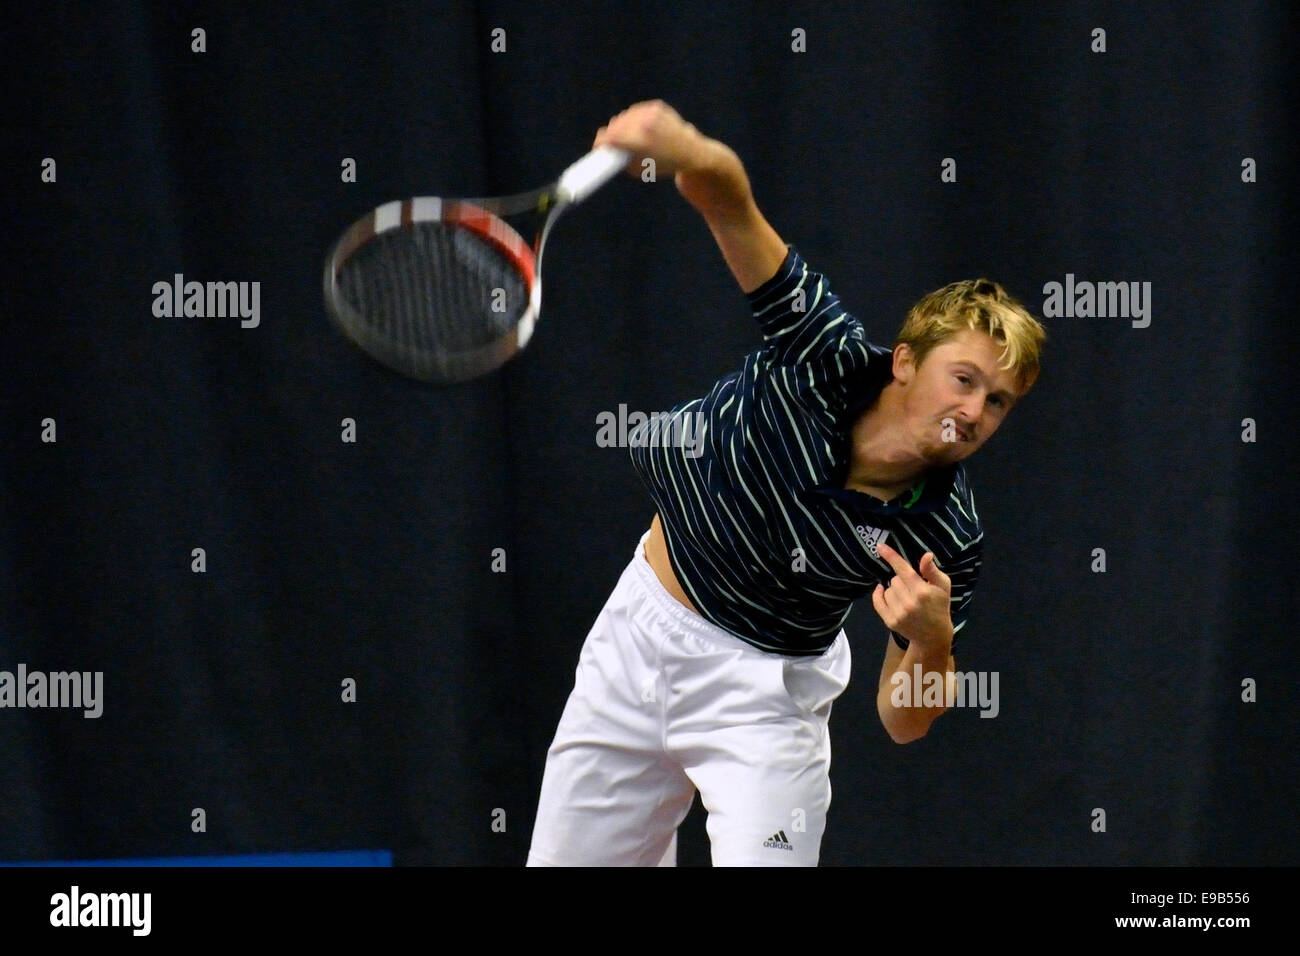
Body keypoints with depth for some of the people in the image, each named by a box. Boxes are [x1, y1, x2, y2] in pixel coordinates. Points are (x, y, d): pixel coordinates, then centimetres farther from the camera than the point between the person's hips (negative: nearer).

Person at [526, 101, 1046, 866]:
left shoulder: (947, 538, -25)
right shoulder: (828, 357, -26)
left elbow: (904, 719, -15)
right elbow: (725, 195, -33)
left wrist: (932, 640, -37)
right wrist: (688, 153, -56)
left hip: (764, 681, -2)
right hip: (641, 629, 2)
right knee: (566, 865, 14)